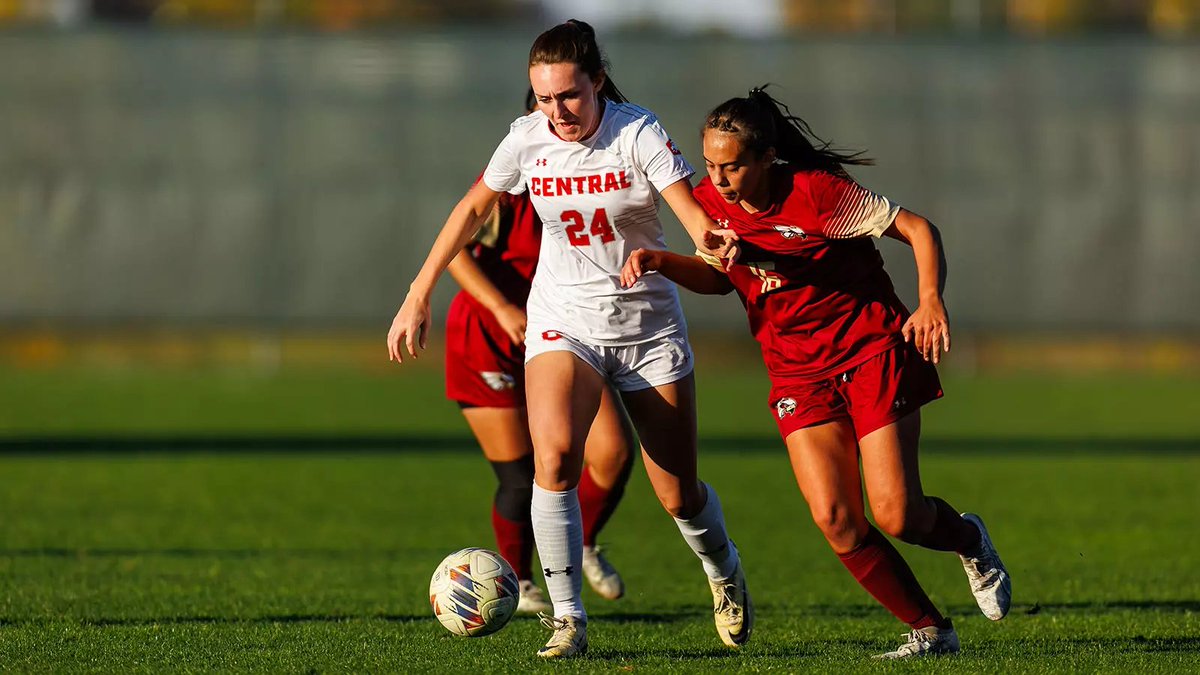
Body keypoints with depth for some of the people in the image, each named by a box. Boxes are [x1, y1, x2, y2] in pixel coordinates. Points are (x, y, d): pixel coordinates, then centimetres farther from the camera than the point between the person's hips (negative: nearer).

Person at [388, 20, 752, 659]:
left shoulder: (636, 132, -15)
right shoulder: (527, 138, -6)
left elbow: (695, 214, -26)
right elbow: (472, 209, 10)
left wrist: (711, 241, -50)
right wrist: (418, 296, 10)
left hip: (648, 324, -1)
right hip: (564, 319, 1)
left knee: (679, 493, 3)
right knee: (554, 456, -27)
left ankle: (725, 573, 37)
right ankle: (568, 621, -20)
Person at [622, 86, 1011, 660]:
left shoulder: (816, 191, -19)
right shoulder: (712, 202, -4)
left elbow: (918, 229, -13)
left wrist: (931, 302, -28)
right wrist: (659, 261, -2)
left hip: (873, 350, -4)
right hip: (798, 372, 4)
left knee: (895, 516, -11)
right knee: (834, 519, -13)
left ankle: (968, 539, 26)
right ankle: (930, 631, 3)